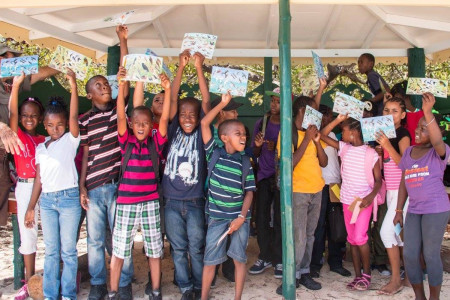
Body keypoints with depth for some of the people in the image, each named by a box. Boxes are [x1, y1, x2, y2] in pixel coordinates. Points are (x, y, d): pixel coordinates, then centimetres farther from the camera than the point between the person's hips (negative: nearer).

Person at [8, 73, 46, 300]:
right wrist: (16, 85, -21)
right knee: (27, 233, 6)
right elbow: (12, 113, -14)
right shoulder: (17, 135, 1)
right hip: (25, 187, -1)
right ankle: (29, 281, 16)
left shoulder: (44, 140, 6)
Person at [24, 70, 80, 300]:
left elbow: (73, 117, -17)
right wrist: (31, 207, 12)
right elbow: (38, 179, 13)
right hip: (46, 200, 4)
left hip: (68, 197, -4)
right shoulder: (40, 147, 12)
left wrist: (73, 87, -26)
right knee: (50, 250, 11)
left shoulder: (70, 140, 0)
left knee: (68, 250, 3)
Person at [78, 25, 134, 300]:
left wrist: (123, 41, -9)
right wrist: (82, 187, 2)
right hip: (94, 187, 2)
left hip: (119, 184, -1)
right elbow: (85, 154, 8)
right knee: (95, 239, 10)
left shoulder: (118, 109, 5)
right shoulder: (84, 120, 7)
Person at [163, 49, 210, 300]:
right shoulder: (174, 131, 3)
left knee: (197, 248, 9)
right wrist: (181, 67, -10)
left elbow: (206, 100, -10)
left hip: (195, 202, -1)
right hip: (172, 201, 2)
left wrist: (199, 67, -13)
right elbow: (173, 98, -5)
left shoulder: (200, 133, -1)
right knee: (178, 249, 11)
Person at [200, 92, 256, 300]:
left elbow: (249, 191, 0)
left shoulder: (245, 163, 0)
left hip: (239, 216, 1)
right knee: (210, 259, 6)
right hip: (216, 216, -1)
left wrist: (242, 217, -10)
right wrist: (223, 103, -10)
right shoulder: (214, 153, -3)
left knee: (239, 258, 9)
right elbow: (204, 123, -10)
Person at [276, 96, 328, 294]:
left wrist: (317, 141, -6)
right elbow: (290, 163, -18)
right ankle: (293, 276, 4)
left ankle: (304, 272, 18)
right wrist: (306, 139, -15)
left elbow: (324, 162, 9)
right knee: (299, 237, -8)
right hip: (298, 191, -6)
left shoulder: (312, 132, 12)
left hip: (317, 190, 6)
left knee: (309, 235, 9)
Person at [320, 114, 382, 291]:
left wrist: (371, 196, -22)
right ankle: (357, 275, 18)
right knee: (352, 238, 8)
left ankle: (366, 274, 9)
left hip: (364, 200, -5)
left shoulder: (371, 153, -9)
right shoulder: (343, 148, 3)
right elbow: (323, 135, 1)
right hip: (347, 200, 5)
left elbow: (378, 180, -6)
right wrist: (339, 119, -7)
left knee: (360, 237, -12)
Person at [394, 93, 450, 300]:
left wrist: (428, 112, -42)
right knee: (409, 255, 5)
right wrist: (399, 210, 9)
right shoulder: (409, 152, 11)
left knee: (431, 255, 1)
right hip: (413, 211, 6)